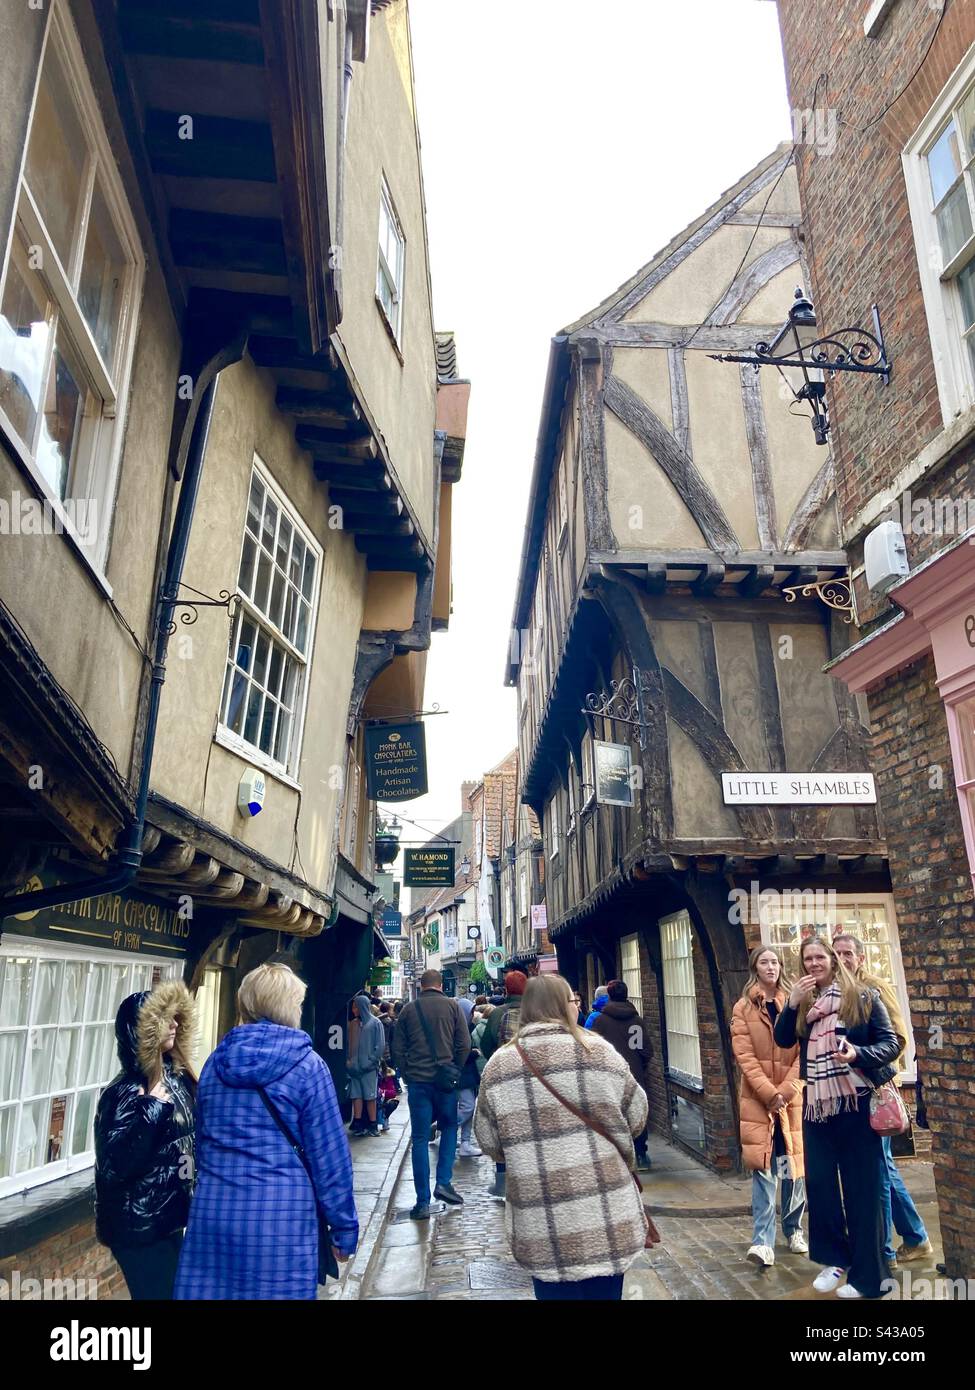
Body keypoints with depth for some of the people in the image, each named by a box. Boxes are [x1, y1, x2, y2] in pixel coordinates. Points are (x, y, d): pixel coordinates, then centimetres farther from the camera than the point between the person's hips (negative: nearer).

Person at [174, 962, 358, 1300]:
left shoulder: (216, 1061, 8)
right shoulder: (307, 1065, -7)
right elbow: (330, 1156, -6)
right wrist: (344, 1228, 3)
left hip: (213, 1212, 4)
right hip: (280, 1216, -4)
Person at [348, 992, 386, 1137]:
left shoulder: (375, 1023, -1)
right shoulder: (354, 1023, 12)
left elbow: (381, 1045, -5)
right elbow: (350, 1044, 13)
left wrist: (372, 1060, -11)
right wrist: (350, 1061, 3)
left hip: (369, 1066, -5)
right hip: (355, 1066, 5)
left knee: (370, 1096, -1)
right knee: (356, 1095, 4)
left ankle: (372, 1125, 6)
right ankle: (358, 1124, 11)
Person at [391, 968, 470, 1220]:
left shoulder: (409, 1010, 5)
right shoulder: (452, 1006, 1)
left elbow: (397, 1049, 5)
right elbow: (464, 1044, -2)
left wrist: (407, 1074, 12)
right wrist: (456, 1071, 9)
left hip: (417, 1080, 1)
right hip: (445, 1079, -1)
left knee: (420, 1140, 6)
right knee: (449, 1128, 20)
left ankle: (423, 1202, 6)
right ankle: (444, 1182, 7)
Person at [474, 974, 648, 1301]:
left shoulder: (499, 1065, -3)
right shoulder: (598, 1050, -6)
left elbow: (488, 1141, 4)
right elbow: (637, 1116, 4)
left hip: (541, 1227, 1)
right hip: (606, 1216, -1)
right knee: (604, 1290, 15)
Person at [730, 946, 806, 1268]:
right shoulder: (743, 1008, 3)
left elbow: (804, 1051, -2)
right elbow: (744, 1055, -4)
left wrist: (785, 1090, -11)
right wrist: (769, 1093, -14)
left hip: (792, 1096, 1)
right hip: (757, 1097, -1)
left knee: (794, 1164, 7)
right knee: (762, 1168, -7)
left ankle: (794, 1229, 27)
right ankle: (763, 1242, -5)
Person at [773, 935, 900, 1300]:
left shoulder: (863, 997, -5)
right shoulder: (803, 1002, 7)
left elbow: (891, 1043, -6)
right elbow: (782, 1040, -1)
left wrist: (858, 1054, -24)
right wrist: (792, 1004, -14)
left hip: (857, 1103, -4)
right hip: (816, 1105, 4)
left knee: (862, 1188, 5)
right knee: (818, 1182, 9)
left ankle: (866, 1276, 17)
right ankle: (834, 1259, 27)